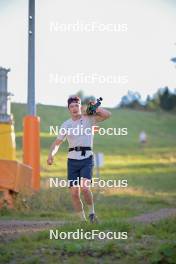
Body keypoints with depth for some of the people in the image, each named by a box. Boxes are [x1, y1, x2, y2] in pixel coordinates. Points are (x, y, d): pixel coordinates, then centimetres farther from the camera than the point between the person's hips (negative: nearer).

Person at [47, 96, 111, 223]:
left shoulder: (89, 119, 1)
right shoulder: (66, 124, 8)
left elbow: (108, 115, -11)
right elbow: (57, 142, 13)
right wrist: (51, 154, -4)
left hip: (87, 160, -3)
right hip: (72, 161, 3)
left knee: (85, 187, -23)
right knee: (74, 194, -1)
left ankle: (92, 212, 0)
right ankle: (83, 220, 14)